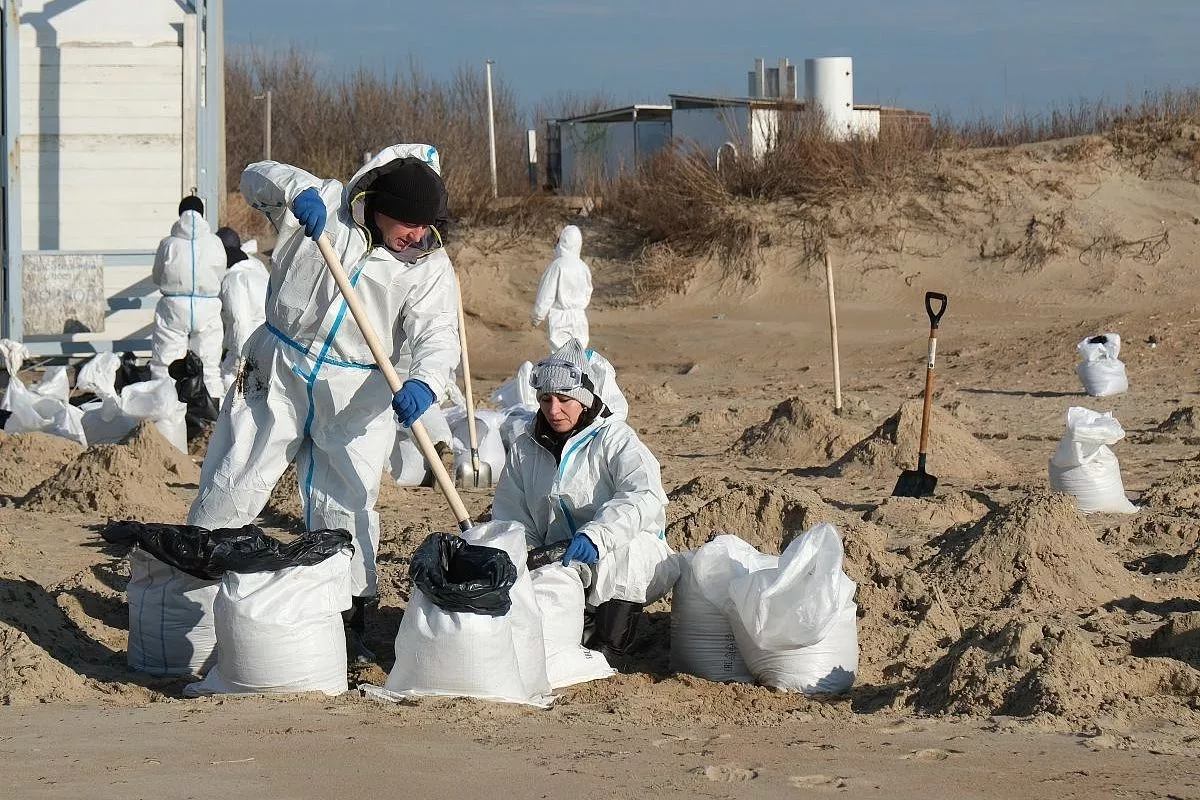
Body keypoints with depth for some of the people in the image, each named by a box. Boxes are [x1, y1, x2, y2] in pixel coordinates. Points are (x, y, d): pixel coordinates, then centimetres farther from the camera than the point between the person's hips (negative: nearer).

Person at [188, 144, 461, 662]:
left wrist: (425, 383, -36)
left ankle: (348, 616, 12)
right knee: (232, 487, 4)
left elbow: (438, 334, -15)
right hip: (278, 377, 0)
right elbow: (257, 178, -8)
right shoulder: (323, 206, -7)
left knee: (346, 509, 1)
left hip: (356, 398, 0)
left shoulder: (429, 265, -6)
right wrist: (297, 190, -31)